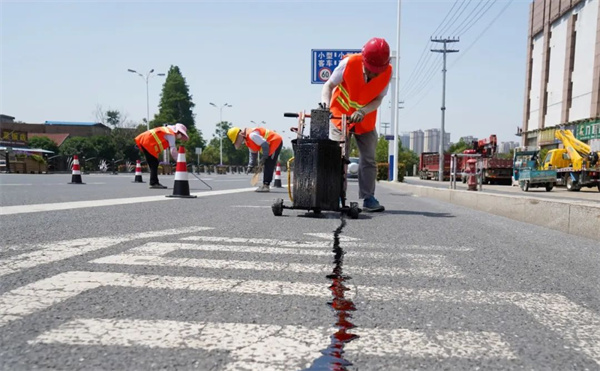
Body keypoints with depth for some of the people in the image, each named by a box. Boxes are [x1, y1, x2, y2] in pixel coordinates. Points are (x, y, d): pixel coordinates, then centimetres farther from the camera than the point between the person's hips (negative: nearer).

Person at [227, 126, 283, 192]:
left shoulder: (252, 135, -25)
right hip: (270, 144, 11)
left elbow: (265, 144, -26)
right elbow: (253, 153, 17)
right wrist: (251, 165, 12)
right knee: (266, 165, 12)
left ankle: (266, 185, -12)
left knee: (268, 165, -13)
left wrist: (264, 157, -18)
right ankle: (265, 185, 16)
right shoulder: (247, 140, 8)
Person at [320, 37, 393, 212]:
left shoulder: (387, 72, -17)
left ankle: (368, 198, 9)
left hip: (366, 121, 3)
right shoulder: (349, 63, -24)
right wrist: (325, 103, -36)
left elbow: (378, 99, -13)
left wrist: (363, 111, -31)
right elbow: (329, 85, -18)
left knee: (369, 159, 2)